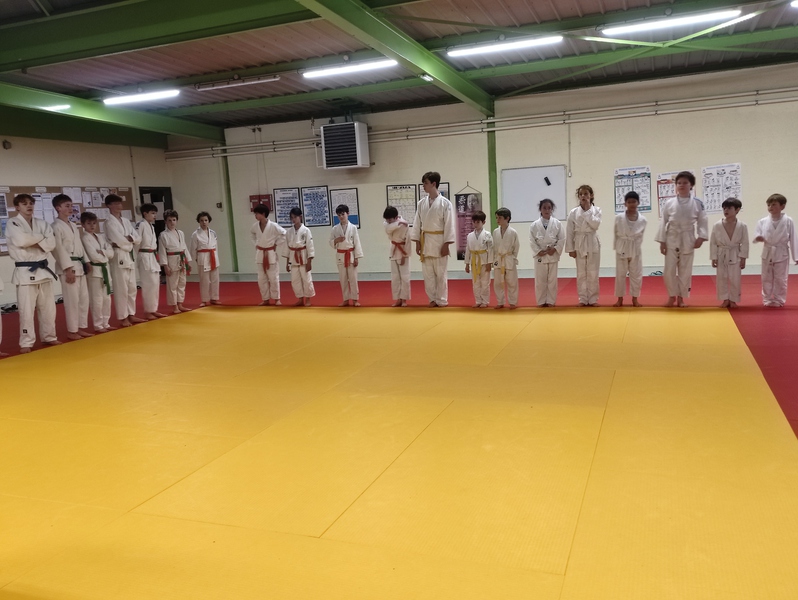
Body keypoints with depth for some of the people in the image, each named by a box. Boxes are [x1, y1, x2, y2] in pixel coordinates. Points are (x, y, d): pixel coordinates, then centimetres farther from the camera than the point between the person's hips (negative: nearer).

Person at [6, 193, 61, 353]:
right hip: (25, 272, -5)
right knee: (26, 309, -4)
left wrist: (35, 243, -16)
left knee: (48, 307, 12)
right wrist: (40, 238, -8)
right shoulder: (12, 224, -4)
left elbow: (51, 243, -1)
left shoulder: (42, 223, 11)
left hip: (43, 269, 5)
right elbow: (21, 240, -22)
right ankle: (26, 342, 6)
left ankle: (49, 337, 25)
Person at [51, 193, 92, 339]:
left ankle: (81, 328, 20)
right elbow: (59, 249, -15)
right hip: (68, 267, -8)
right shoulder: (56, 226, -10)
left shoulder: (73, 226, 16)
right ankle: (71, 331, 3)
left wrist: (86, 262, 12)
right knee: (72, 300, -6)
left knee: (84, 298, 11)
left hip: (79, 266, 8)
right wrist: (68, 269, -19)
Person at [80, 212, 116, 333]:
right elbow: (94, 256, -18)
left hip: (104, 269, 7)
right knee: (97, 300, -4)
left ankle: (105, 323, 21)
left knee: (107, 298, 11)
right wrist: (105, 257, -4)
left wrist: (102, 252, -13)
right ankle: (98, 325, 5)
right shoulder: (84, 238, -8)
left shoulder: (101, 236, 12)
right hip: (94, 271, -7)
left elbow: (111, 253, 4)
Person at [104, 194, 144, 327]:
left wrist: (128, 238, -9)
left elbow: (138, 238, 8)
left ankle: (131, 315, 21)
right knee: (121, 289, -5)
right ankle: (122, 317, 2)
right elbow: (119, 241, -18)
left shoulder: (126, 221, 15)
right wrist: (130, 241, -2)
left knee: (132, 288, 12)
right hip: (119, 257, -7)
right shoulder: (110, 223, -8)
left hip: (130, 257, 8)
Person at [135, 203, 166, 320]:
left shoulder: (151, 226, 16)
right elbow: (136, 241, -15)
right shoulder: (140, 224, -12)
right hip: (145, 258, -9)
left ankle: (153, 310, 19)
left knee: (156, 284, 11)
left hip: (153, 257, 9)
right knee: (149, 284, -8)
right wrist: (140, 252, -2)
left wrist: (155, 255, 13)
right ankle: (148, 311, 0)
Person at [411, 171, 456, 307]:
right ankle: (433, 299, 19)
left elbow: (449, 225, -9)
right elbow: (417, 223, 9)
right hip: (425, 242, 5)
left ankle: (441, 300, 14)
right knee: (427, 273, 8)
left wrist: (446, 244, -12)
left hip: (439, 241, -4)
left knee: (440, 273, 3)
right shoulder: (422, 203, 6)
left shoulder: (445, 203, -8)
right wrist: (417, 242, 4)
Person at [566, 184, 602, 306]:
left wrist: (587, 210, -15)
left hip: (593, 244, 0)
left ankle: (593, 299, 13)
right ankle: (583, 299, 14)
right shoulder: (573, 212, 0)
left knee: (593, 273, 3)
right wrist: (570, 249, -3)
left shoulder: (596, 210, 0)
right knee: (581, 274, 5)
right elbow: (569, 232, 0)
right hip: (579, 244, 1)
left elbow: (595, 224, -17)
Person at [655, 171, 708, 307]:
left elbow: (702, 221, 2)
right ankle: (672, 296, 19)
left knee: (685, 270, 7)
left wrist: (701, 237, -9)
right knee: (669, 270, 0)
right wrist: (662, 241, -3)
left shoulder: (697, 203, -3)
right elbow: (663, 222, -2)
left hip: (688, 240, 0)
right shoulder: (669, 203, -5)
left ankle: (681, 297, 21)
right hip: (671, 239, 0)